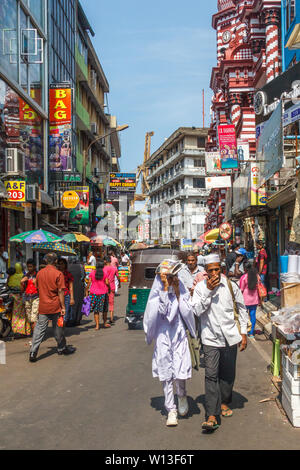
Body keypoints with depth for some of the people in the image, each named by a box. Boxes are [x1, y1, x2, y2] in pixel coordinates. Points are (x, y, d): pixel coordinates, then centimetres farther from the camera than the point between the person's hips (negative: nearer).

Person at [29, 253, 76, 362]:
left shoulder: (39, 273, 3)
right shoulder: (58, 274, -11)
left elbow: (38, 289, 14)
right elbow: (60, 291, -12)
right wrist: (63, 307, -7)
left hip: (42, 307, 3)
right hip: (55, 306, -3)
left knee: (39, 329, 4)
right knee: (58, 328, 12)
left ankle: (33, 353, -1)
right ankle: (62, 349, 28)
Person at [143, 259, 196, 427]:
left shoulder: (181, 290, 4)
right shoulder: (156, 292, -1)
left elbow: (187, 312, -2)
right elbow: (161, 311, -15)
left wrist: (178, 294, -8)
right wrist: (165, 290, -15)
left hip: (179, 334, 1)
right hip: (163, 336, 0)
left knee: (181, 371, -8)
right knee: (166, 375, 2)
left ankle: (182, 396, 23)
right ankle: (171, 410, 11)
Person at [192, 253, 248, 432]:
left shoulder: (231, 285, -1)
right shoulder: (200, 287, -3)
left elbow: (242, 309, 8)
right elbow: (197, 310, -13)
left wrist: (244, 333, 6)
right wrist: (208, 291, -19)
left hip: (230, 336, 2)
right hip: (210, 338, -2)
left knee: (228, 374, 13)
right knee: (211, 375, -9)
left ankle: (224, 402, 37)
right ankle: (212, 416, -10)